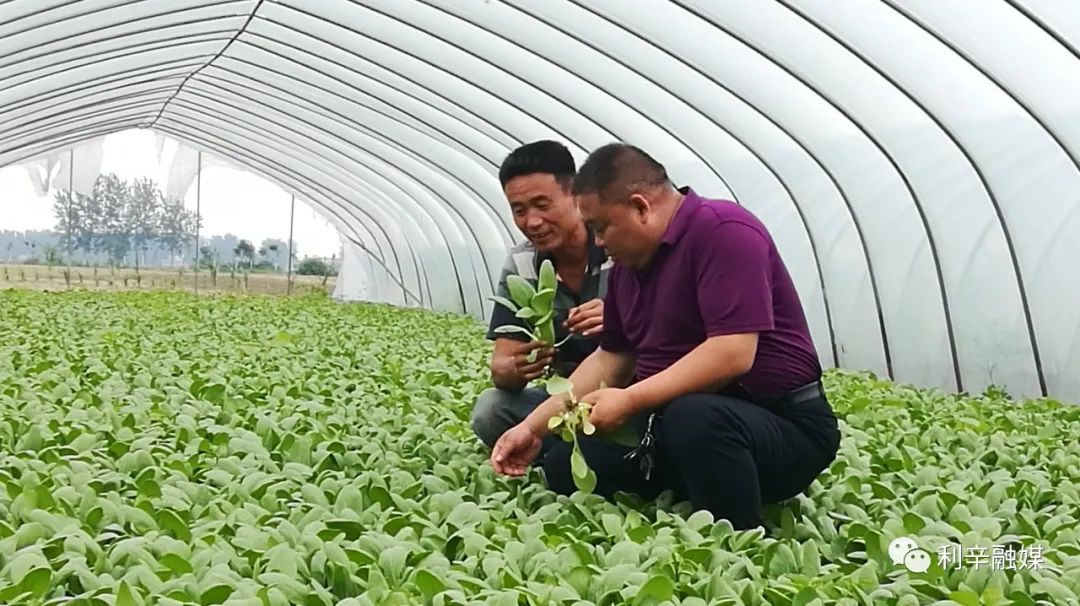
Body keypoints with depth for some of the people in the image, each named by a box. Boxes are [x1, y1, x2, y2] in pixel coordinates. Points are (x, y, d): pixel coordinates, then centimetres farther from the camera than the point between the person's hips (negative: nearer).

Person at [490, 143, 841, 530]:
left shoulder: (724, 231, -17)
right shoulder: (629, 263, 10)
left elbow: (733, 354, -26)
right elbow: (611, 357, 16)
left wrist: (630, 401, -23)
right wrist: (534, 427, 9)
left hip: (783, 425, -8)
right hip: (675, 425, 8)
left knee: (693, 420, -38)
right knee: (565, 463, -2)